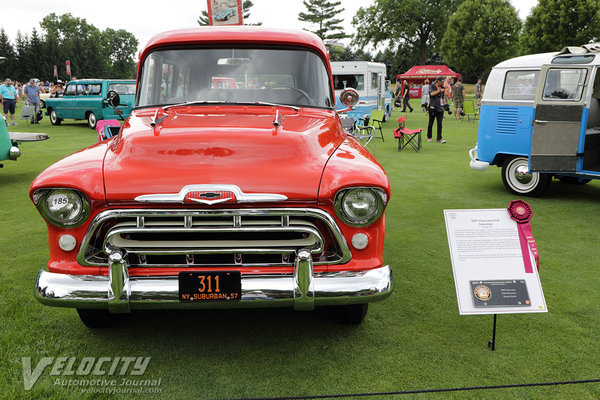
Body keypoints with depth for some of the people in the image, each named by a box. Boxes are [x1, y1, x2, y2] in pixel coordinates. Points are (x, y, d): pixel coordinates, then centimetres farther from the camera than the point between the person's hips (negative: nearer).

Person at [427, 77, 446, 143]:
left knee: (440, 124, -1)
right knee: (431, 123, 4)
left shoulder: (442, 87, 15)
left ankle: (439, 138, -1)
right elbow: (432, 93, -23)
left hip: (440, 108, 4)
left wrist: (443, 106, 20)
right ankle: (429, 137, 18)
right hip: (433, 108, -4)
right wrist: (439, 90, -13)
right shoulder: (432, 86, -2)